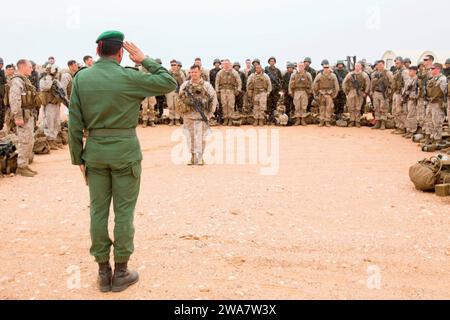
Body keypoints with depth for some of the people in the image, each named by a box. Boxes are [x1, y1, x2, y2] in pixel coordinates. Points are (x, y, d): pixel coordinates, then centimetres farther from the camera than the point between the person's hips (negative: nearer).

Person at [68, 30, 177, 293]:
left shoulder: (81, 78, 1)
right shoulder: (129, 77, -10)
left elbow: (75, 122, 1)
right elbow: (170, 83, -3)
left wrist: (78, 157, 8)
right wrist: (145, 60, 2)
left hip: (95, 151, 4)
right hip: (125, 150, -3)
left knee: (98, 210, 10)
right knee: (124, 212, 5)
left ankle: (103, 272, 19)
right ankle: (120, 273, 14)